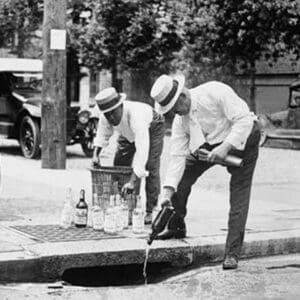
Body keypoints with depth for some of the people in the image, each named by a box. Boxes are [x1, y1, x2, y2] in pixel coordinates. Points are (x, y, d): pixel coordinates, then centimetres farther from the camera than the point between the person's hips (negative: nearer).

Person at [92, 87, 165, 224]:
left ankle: (151, 211, -13)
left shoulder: (135, 116, -47)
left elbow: (142, 149, -52)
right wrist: (96, 154, -24)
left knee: (151, 168, -19)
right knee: (119, 164, 2)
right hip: (128, 133, 6)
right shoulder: (105, 117, -28)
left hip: (152, 128, -6)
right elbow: (103, 135, -6)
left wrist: (133, 181, -56)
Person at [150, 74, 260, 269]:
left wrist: (226, 147, -37)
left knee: (239, 195, -12)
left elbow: (244, 119, -29)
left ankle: (232, 254, -7)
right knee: (181, 177, -1)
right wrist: (168, 191, -20)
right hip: (209, 144, 6)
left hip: (242, 139, -6)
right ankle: (176, 228, 22)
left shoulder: (216, 92, -30)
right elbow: (178, 155, -11)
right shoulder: (180, 120, -10)